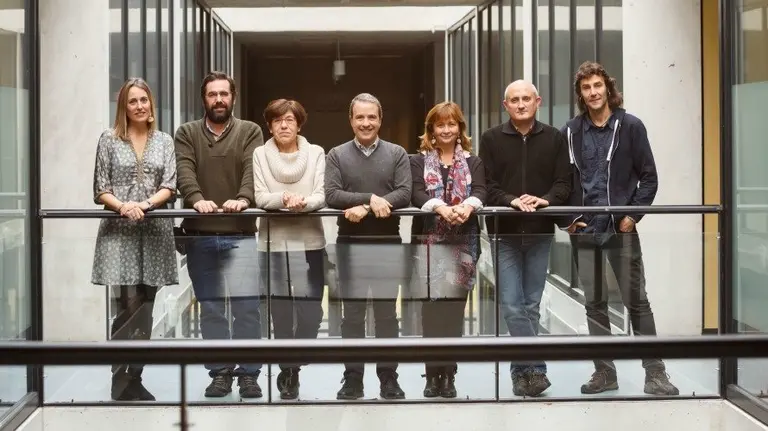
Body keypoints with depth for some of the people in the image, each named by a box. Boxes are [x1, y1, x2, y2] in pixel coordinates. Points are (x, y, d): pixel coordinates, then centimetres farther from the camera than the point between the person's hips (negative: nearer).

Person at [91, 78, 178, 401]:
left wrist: (146, 204, -16)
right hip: (120, 231, -2)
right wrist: (122, 206, -16)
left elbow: (169, 186, 2)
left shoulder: (164, 141, 10)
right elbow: (100, 190, 2)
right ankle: (120, 381, -3)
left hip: (155, 231, 3)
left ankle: (134, 379, 14)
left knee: (145, 308, 5)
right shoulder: (109, 140, 5)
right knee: (129, 306, -11)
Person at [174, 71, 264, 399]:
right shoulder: (187, 133, 9)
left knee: (246, 304, -6)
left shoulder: (250, 132, 6)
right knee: (210, 308, 8)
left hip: (240, 233, -2)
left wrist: (243, 199, -28)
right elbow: (185, 172, -6)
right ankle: (220, 372, 18)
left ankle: (249, 373, 5)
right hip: (199, 234, 2)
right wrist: (197, 199, -26)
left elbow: (252, 170, -9)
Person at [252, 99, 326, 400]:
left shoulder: (316, 153, 4)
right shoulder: (260, 154, 5)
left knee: (310, 308, -5)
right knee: (281, 308, 3)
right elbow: (260, 197, -3)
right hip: (275, 240, 0)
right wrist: (284, 198, -23)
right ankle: (288, 370, 15)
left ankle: (292, 368, 11)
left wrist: (304, 202, -24)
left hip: (309, 240, 0)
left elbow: (322, 195, -3)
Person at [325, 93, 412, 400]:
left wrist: (364, 209, -17)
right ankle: (352, 378, 11)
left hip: (388, 243, 0)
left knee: (387, 312, 5)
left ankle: (389, 378, 12)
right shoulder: (337, 155, 6)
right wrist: (371, 198, -18)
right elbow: (331, 196, -7)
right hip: (350, 243, 0)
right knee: (352, 313, 4)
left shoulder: (397, 154, 6)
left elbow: (404, 194, -7)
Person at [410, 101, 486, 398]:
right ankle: (433, 374, -1)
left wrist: (468, 205, -25)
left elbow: (480, 191, -2)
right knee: (432, 305, -7)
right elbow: (417, 194, -5)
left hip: (463, 241, 1)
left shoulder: (473, 162, 14)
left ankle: (449, 375, 5)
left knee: (455, 307, -1)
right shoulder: (419, 161, 10)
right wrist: (440, 207, -25)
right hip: (430, 240, -1)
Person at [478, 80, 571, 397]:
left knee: (531, 305, 7)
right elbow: (486, 185, -3)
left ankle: (522, 370, 16)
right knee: (512, 305, -8)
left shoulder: (554, 138, 7)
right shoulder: (491, 139, 4)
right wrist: (511, 201, -21)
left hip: (540, 231, 1)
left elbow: (563, 182, 2)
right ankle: (536, 368, -1)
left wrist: (546, 200, -18)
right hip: (505, 232, -1)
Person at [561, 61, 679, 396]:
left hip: (621, 229, -3)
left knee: (637, 301, -1)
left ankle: (654, 373, 4)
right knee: (594, 304, 8)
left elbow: (649, 177, -1)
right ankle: (604, 372, 17)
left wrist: (633, 215, -10)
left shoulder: (630, 126, -1)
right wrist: (567, 220, 0)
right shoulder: (571, 132, 6)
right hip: (583, 231, 3)